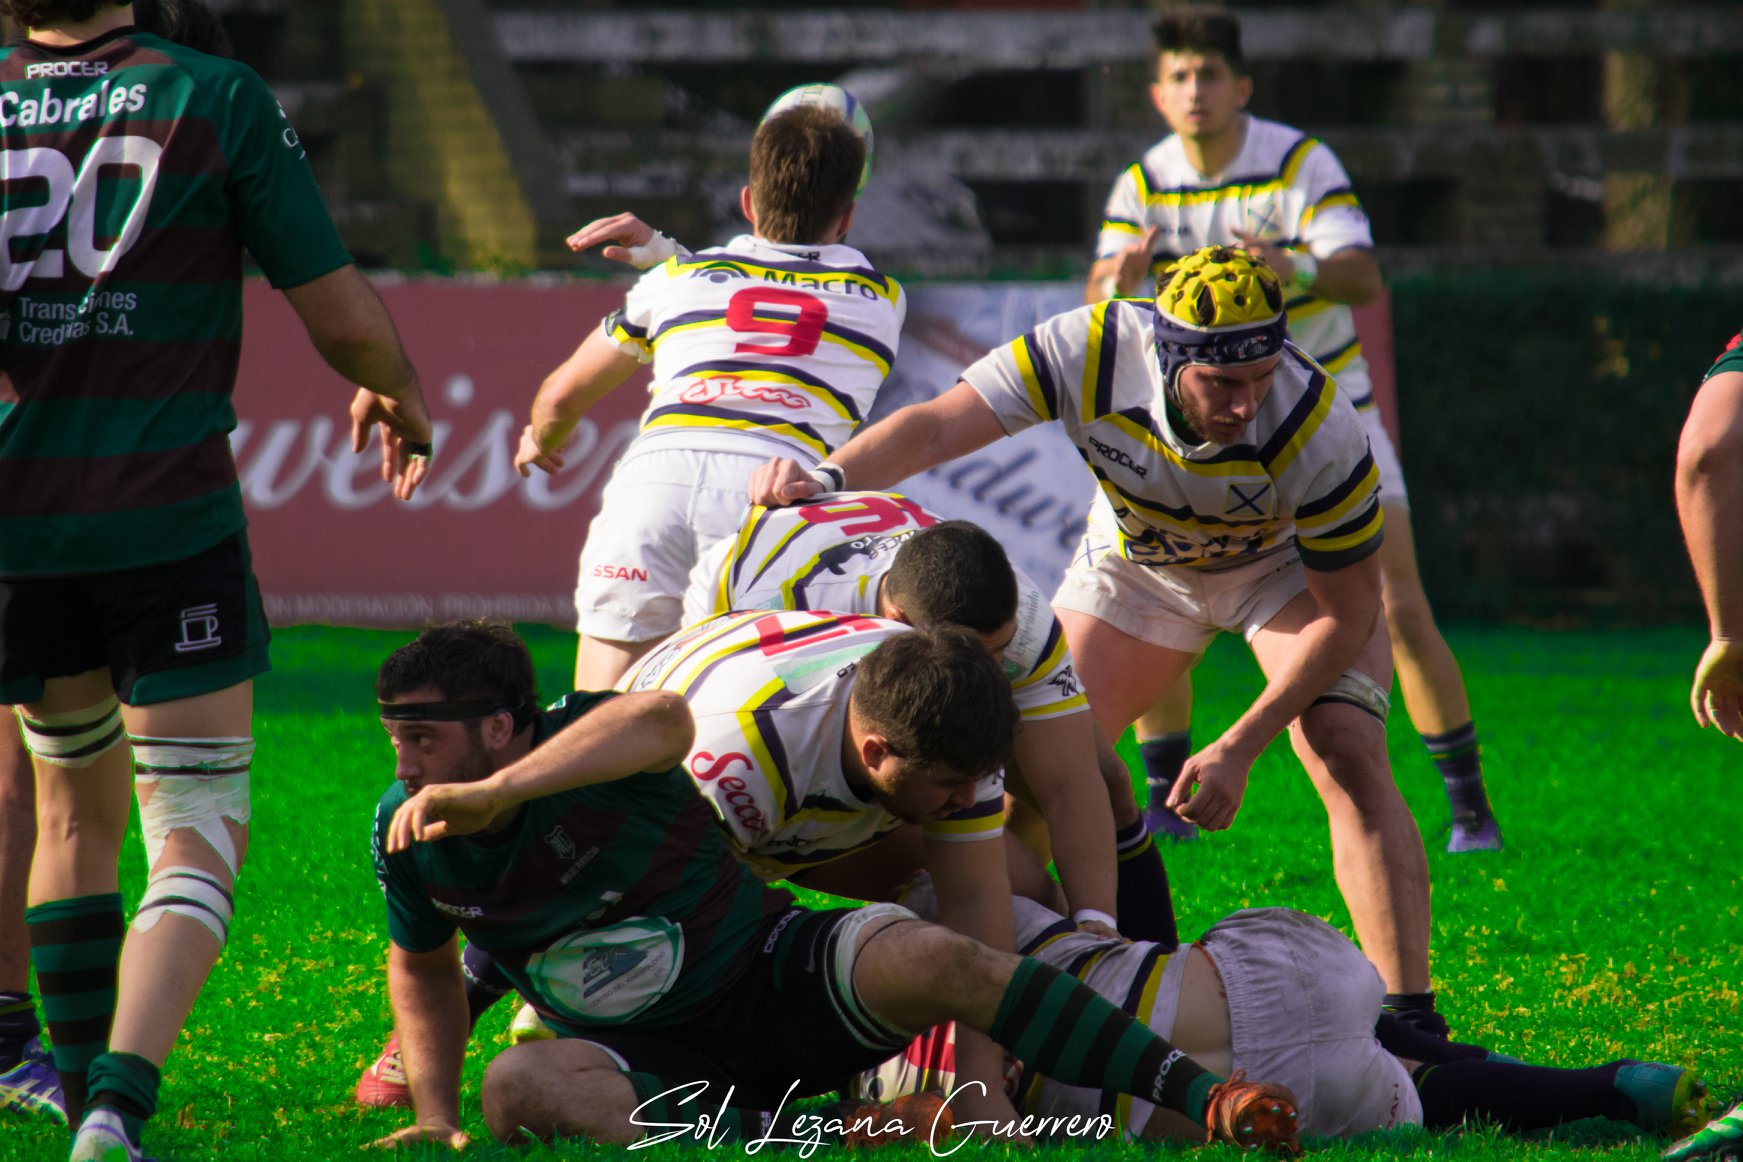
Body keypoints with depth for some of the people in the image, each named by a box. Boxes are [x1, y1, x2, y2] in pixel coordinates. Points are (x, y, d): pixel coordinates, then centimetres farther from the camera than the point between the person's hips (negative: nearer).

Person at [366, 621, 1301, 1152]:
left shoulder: (583, 751, -21)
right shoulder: (409, 833, -3)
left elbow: (663, 717, -48)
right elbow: (422, 966, 18)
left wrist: (490, 793, -53)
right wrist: (436, 1117, 8)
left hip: (781, 974, -4)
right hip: (658, 1057, 4)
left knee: (927, 961, -32)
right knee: (515, 1088, -30)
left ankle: (1205, 1099, -29)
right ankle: (749, 1138, -42)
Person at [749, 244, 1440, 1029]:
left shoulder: (1320, 433, -37)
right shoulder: (1092, 352, -36)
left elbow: (1346, 614, -25)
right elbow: (935, 428, -36)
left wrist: (1239, 748, -29)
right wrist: (828, 477, -55)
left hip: (1291, 561, -2)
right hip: (1137, 562, 3)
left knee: (1350, 759, -22)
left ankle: (1407, 1022, -20)